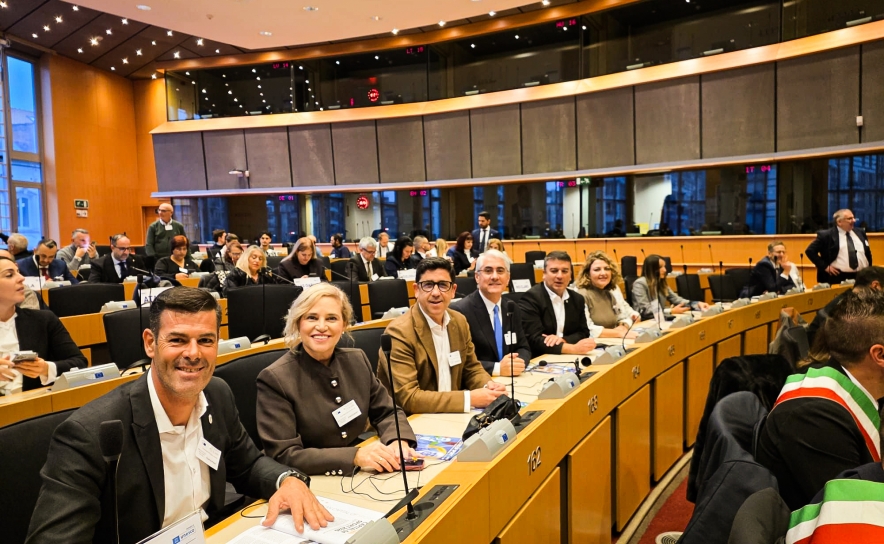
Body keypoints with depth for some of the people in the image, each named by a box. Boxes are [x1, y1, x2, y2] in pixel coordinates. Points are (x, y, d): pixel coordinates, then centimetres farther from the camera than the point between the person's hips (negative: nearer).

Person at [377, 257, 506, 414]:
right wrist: (469, 398, -24)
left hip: (452, 413, 7)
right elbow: (407, 398, -22)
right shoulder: (399, 332, -18)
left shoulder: (460, 321, 4)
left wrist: (489, 386, -8)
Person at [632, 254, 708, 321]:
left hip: (659, 320, 8)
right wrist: (671, 311, -21)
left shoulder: (662, 283, 13)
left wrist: (698, 303, -3)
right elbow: (645, 310, -20)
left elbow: (676, 299, 11)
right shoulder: (640, 284, -13)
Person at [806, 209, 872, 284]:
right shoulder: (826, 235, -7)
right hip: (838, 278, -5)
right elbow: (810, 251, -10)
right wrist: (825, 266, -12)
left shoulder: (860, 232, 12)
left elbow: (867, 252, 23)